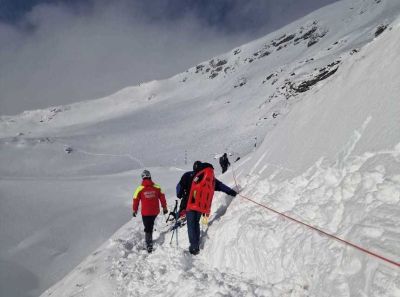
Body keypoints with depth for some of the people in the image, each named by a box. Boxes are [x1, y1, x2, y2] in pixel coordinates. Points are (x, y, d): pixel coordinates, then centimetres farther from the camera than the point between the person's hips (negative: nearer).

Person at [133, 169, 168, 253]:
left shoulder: (140, 189, -10)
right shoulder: (157, 187, -5)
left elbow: (136, 200, -3)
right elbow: (162, 197, 0)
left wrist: (134, 210, 11)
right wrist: (164, 207, 12)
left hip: (145, 213, -3)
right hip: (155, 211, 3)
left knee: (147, 229, 7)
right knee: (151, 224, 27)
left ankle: (149, 246, 1)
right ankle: (149, 241, 37)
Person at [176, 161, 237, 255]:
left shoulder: (188, 175, -1)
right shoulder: (211, 177, 11)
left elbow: (180, 186, -1)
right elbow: (220, 185, 17)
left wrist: (180, 195, 16)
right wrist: (231, 192, 24)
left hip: (190, 204, -4)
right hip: (202, 206, 4)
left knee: (191, 225, 3)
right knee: (196, 223, 19)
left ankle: (194, 247, -2)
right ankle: (196, 246, 21)